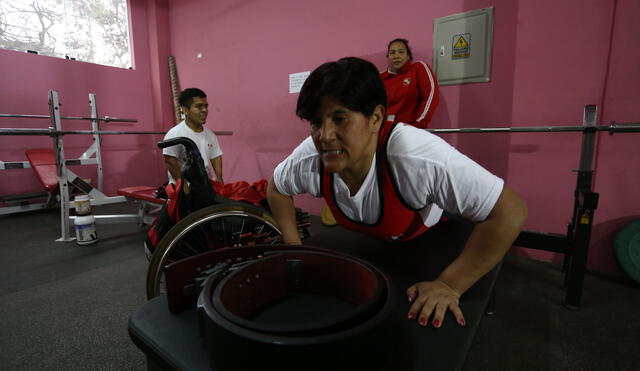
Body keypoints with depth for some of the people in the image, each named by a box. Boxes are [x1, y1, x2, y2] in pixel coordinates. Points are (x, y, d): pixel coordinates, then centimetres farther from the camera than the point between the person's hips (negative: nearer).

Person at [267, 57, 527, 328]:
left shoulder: (418, 156, -45)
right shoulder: (308, 159, -30)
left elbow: (510, 213, -38)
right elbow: (277, 188, -6)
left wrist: (449, 285, -35)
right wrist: (293, 245, -13)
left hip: (436, 241, -2)